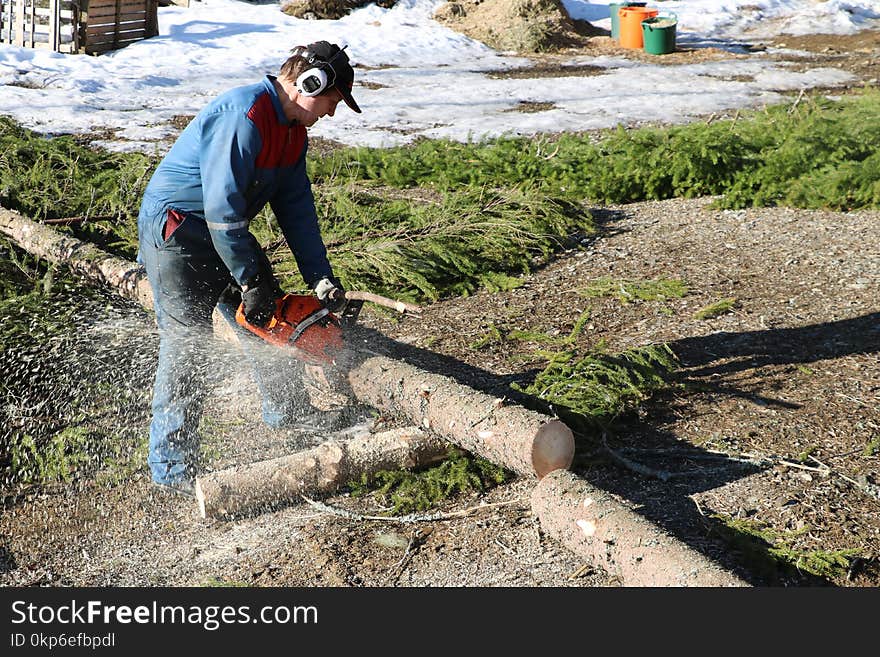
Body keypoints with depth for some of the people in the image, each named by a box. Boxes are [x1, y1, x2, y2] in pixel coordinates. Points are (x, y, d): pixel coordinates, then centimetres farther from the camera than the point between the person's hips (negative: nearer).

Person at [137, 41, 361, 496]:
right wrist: (250, 282, -22)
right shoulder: (243, 115, -26)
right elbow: (223, 207, -29)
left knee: (270, 317, 13)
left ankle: (285, 417, 31)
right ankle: (171, 467, -4)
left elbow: (297, 207, 5)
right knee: (186, 340, -11)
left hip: (225, 230, 10)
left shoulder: (293, 131, 5)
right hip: (175, 231, -9)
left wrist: (321, 279, -2)